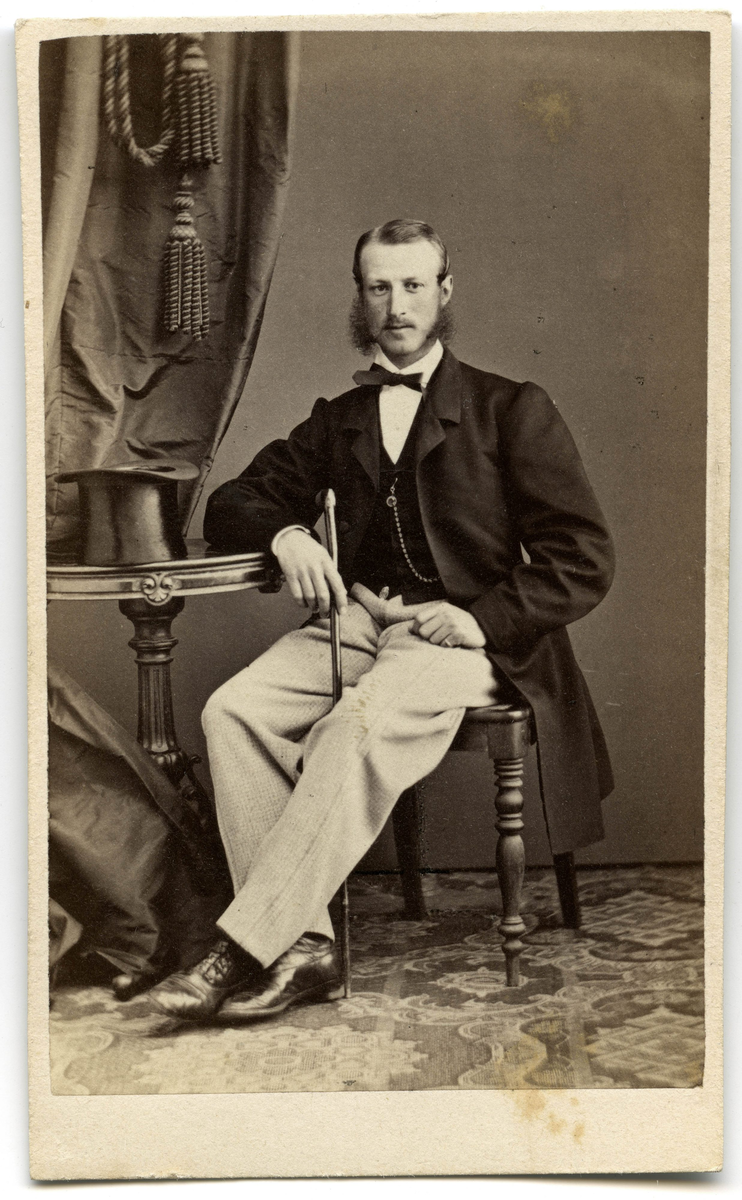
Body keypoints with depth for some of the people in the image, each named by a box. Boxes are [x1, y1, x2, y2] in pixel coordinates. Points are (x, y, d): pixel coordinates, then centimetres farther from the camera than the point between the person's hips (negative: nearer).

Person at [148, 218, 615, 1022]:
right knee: (233, 708, -23)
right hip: (355, 621, 5)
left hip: (465, 634, -4)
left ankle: (248, 948, -31)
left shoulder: (512, 410, 8)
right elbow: (230, 505, 23)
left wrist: (482, 620, -14)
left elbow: (583, 560, 1)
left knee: (365, 717, -35)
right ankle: (301, 947, -24)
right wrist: (286, 535, -2)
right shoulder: (337, 421, 21)